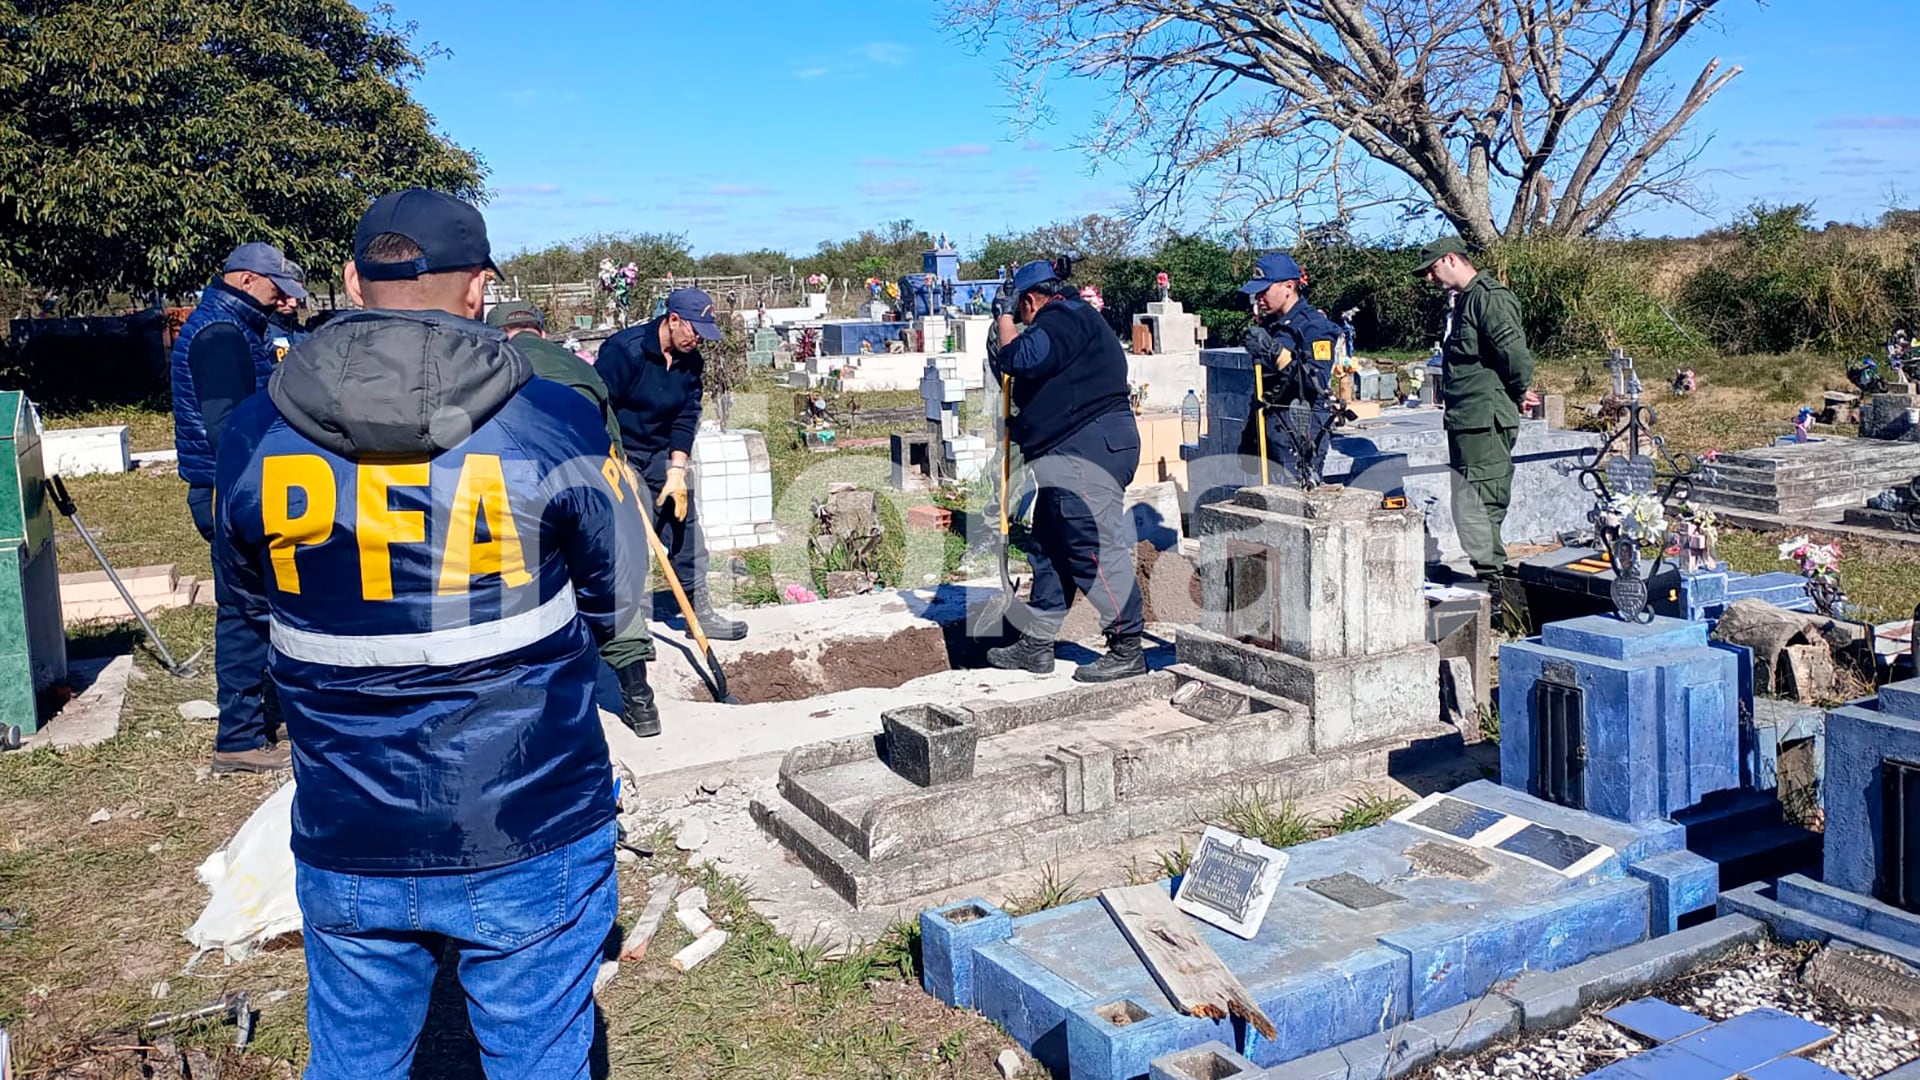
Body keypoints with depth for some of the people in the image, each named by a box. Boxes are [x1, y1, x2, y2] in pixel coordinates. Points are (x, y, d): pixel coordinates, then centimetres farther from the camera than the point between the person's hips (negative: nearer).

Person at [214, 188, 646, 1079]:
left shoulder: (254, 437, -6)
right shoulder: (554, 427, -14)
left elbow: (257, 605, 10)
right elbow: (613, 603, -1)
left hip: (344, 850, 3)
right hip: (528, 847, -2)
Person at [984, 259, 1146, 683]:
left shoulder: (1063, 318, -9)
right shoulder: (1069, 319, 25)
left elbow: (1021, 360, -21)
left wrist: (1005, 319, -6)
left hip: (1088, 453, -12)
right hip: (1072, 457, 12)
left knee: (1096, 550, -11)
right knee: (1048, 550, 14)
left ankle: (1127, 650, -6)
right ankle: (1036, 644, 21)